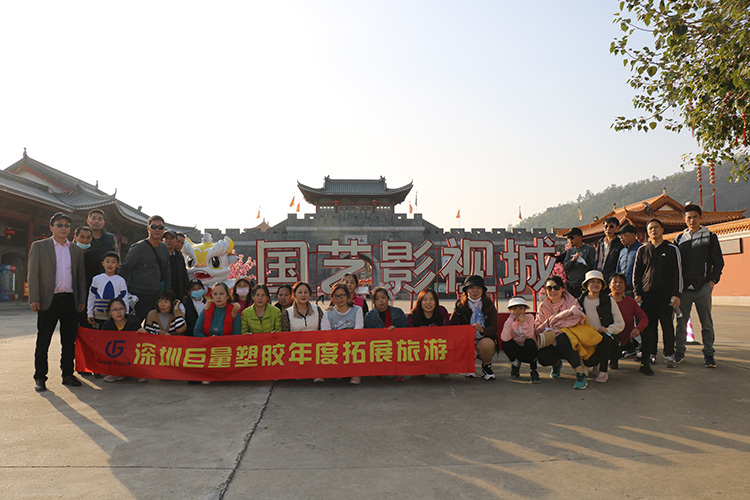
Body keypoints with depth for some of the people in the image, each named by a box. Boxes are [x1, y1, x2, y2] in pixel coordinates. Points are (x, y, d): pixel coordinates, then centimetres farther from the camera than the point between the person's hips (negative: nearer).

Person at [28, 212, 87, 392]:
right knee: (43, 342, 3)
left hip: (70, 300, 3)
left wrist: (82, 300, 8)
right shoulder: (39, 246, 4)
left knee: (69, 341, 8)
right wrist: (34, 299, -8)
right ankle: (40, 378, 12)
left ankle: (67, 375, 18)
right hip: (48, 300, -3)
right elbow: (33, 274, -1)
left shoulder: (76, 250, 13)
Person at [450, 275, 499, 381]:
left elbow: (494, 328, -9)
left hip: (485, 338, 0)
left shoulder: (489, 305, -2)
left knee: (486, 344, -35)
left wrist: (482, 330, -31)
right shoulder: (460, 306, -4)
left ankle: (487, 366, 1)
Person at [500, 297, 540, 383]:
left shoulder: (529, 317, -10)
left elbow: (529, 336, -25)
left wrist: (523, 322, -33)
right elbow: (504, 338, -29)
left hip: (530, 350, -1)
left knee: (529, 342, -33)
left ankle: (533, 372, -16)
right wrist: (510, 320, -30)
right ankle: (515, 364, 1)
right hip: (518, 351, 1)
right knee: (505, 343, -25)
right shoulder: (510, 321, -8)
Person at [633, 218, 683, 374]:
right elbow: (636, 273, 12)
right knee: (649, 325, 1)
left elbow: (677, 273, 2)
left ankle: (669, 355, 12)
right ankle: (650, 354, 11)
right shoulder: (642, 250, 12)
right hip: (647, 293, 2)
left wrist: (676, 294, -5)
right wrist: (637, 292, 4)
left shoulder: (672, 249, 6)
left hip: (665, 293, -2)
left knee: (667, 324, 1)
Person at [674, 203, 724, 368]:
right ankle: (679, 353, 13)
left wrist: (712, 281, -6)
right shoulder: (679, 239, 12)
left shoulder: (710, 237, 7)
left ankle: (709, 354, 10)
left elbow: (718, 262, 6)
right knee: (681, 322, 5)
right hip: (683, 288, 2)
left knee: (706, 322, 2)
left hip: (703, 288, -2)